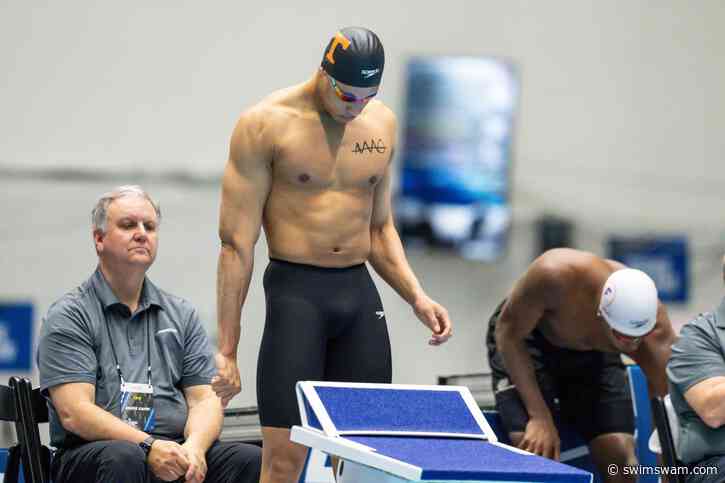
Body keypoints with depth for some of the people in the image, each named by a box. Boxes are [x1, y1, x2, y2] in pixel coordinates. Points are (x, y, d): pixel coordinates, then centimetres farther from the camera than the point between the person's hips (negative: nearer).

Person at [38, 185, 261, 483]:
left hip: (176, 452, 4)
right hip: (93, 454, -4)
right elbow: (74, 413, -8)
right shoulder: (68, 316, 4)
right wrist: (148, 446, -20)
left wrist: (194, 447, -12)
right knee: (125, 459, -38)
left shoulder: (182, 314, 19)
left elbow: (204, 399, 11)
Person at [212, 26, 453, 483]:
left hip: (360, 292, 5)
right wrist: (227, 350, -9)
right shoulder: (266, 124, -7)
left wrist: (416, 296, 6)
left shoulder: (382, 123, 9)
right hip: (295, 291, -5)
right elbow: (237, 242, -7)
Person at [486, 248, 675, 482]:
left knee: (620, 456, -11)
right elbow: (507, 331, -25)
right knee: (537, 452, -22)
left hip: (593, 354, 3)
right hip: (522, 344, -3)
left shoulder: (655, 324, -34)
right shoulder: (557, 275, -42)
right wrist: (540, 416, -30)